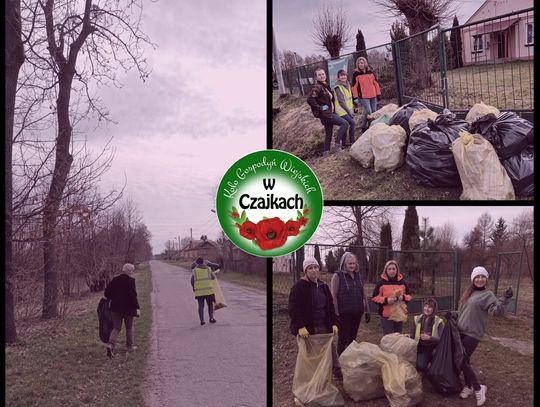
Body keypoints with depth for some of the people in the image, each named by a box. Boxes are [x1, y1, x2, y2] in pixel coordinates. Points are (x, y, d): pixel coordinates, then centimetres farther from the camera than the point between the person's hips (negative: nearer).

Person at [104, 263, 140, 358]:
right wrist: (137, 308, -14)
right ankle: (129, 346, 25)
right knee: (129, 328, 15)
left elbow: (107, 292, 4)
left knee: (116, 328, 8)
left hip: (115, 308, 4)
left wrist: (108, 298, 22)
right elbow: (133, 296, -17)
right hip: (128, 308, -4)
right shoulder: (130, 281, -13)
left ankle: (110, 344, -14)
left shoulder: (115, 280, 3)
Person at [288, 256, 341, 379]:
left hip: (324, 327, 6)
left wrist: (334, 323, 6)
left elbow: (330, 306, 16)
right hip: (307, 328, -6)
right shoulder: (299, 287, -10)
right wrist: (300, 326, -24)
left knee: (331, 350, 11)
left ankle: (338, 373, 23)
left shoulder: (323, 286, 11)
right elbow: (294, 309, -15)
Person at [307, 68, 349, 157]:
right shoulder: (317, 87, -15)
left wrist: (332, 107, 10)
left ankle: (326, 152, 23)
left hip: (329, 113, 9)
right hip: (325, 114, -9)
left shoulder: (326, 86, 13)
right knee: (345, 123, -13)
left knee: (329, 133, 16)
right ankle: (337, 145, -11)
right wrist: (320, 108, -22)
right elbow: (310, 99, -27)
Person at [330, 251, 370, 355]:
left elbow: (363, 294, 16)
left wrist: (367, 311, 14)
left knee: (353, 338, 13)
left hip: (357, 313, 5)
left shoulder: (358, 276, 10)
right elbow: (333, 296, -11)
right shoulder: (338, 276, -8)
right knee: (343, 339, 0)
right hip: (343, 313, -5)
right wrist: (336, 313, -16)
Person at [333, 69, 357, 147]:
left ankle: (344, 143, 19)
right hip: (342, 111, -8)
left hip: (348, 110, 8)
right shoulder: (338, 88, -14)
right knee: (352, 123, -15)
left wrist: (352, 109, 12)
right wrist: (349, 111, -17)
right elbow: (341, 101, -18)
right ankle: (352, 141, -5)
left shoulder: (347, 85, 10)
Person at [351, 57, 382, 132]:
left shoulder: (370, 72, 8)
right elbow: (354, 87, -3)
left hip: (373, 95, 5)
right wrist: (355, 98, -8)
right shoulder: (355, 73, -3)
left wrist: (378, 94, 9)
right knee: (368, 112, -14)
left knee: (374, 111, 8)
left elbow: (375, 83, 12)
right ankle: (364, 127, 3)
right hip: (363, 97, -5)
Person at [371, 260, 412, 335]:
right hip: (386, 315, -3)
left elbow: (409, 296, 12)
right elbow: (374, 297, -4)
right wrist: (386, 300, -18)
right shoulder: (381, 283, -3)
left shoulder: (402, 282, 7)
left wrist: (403, 297, -10)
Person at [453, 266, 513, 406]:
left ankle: (478, 388, 9)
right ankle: (468, 386, 27)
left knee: (462, 360, -7)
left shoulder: (488, 295, -10)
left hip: (473, 333, -6)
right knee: (464, 360, 12)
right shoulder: (468, 293, 10)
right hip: (461, 331, 6)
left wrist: (504, 299, -38)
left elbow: (497, 312, -24)